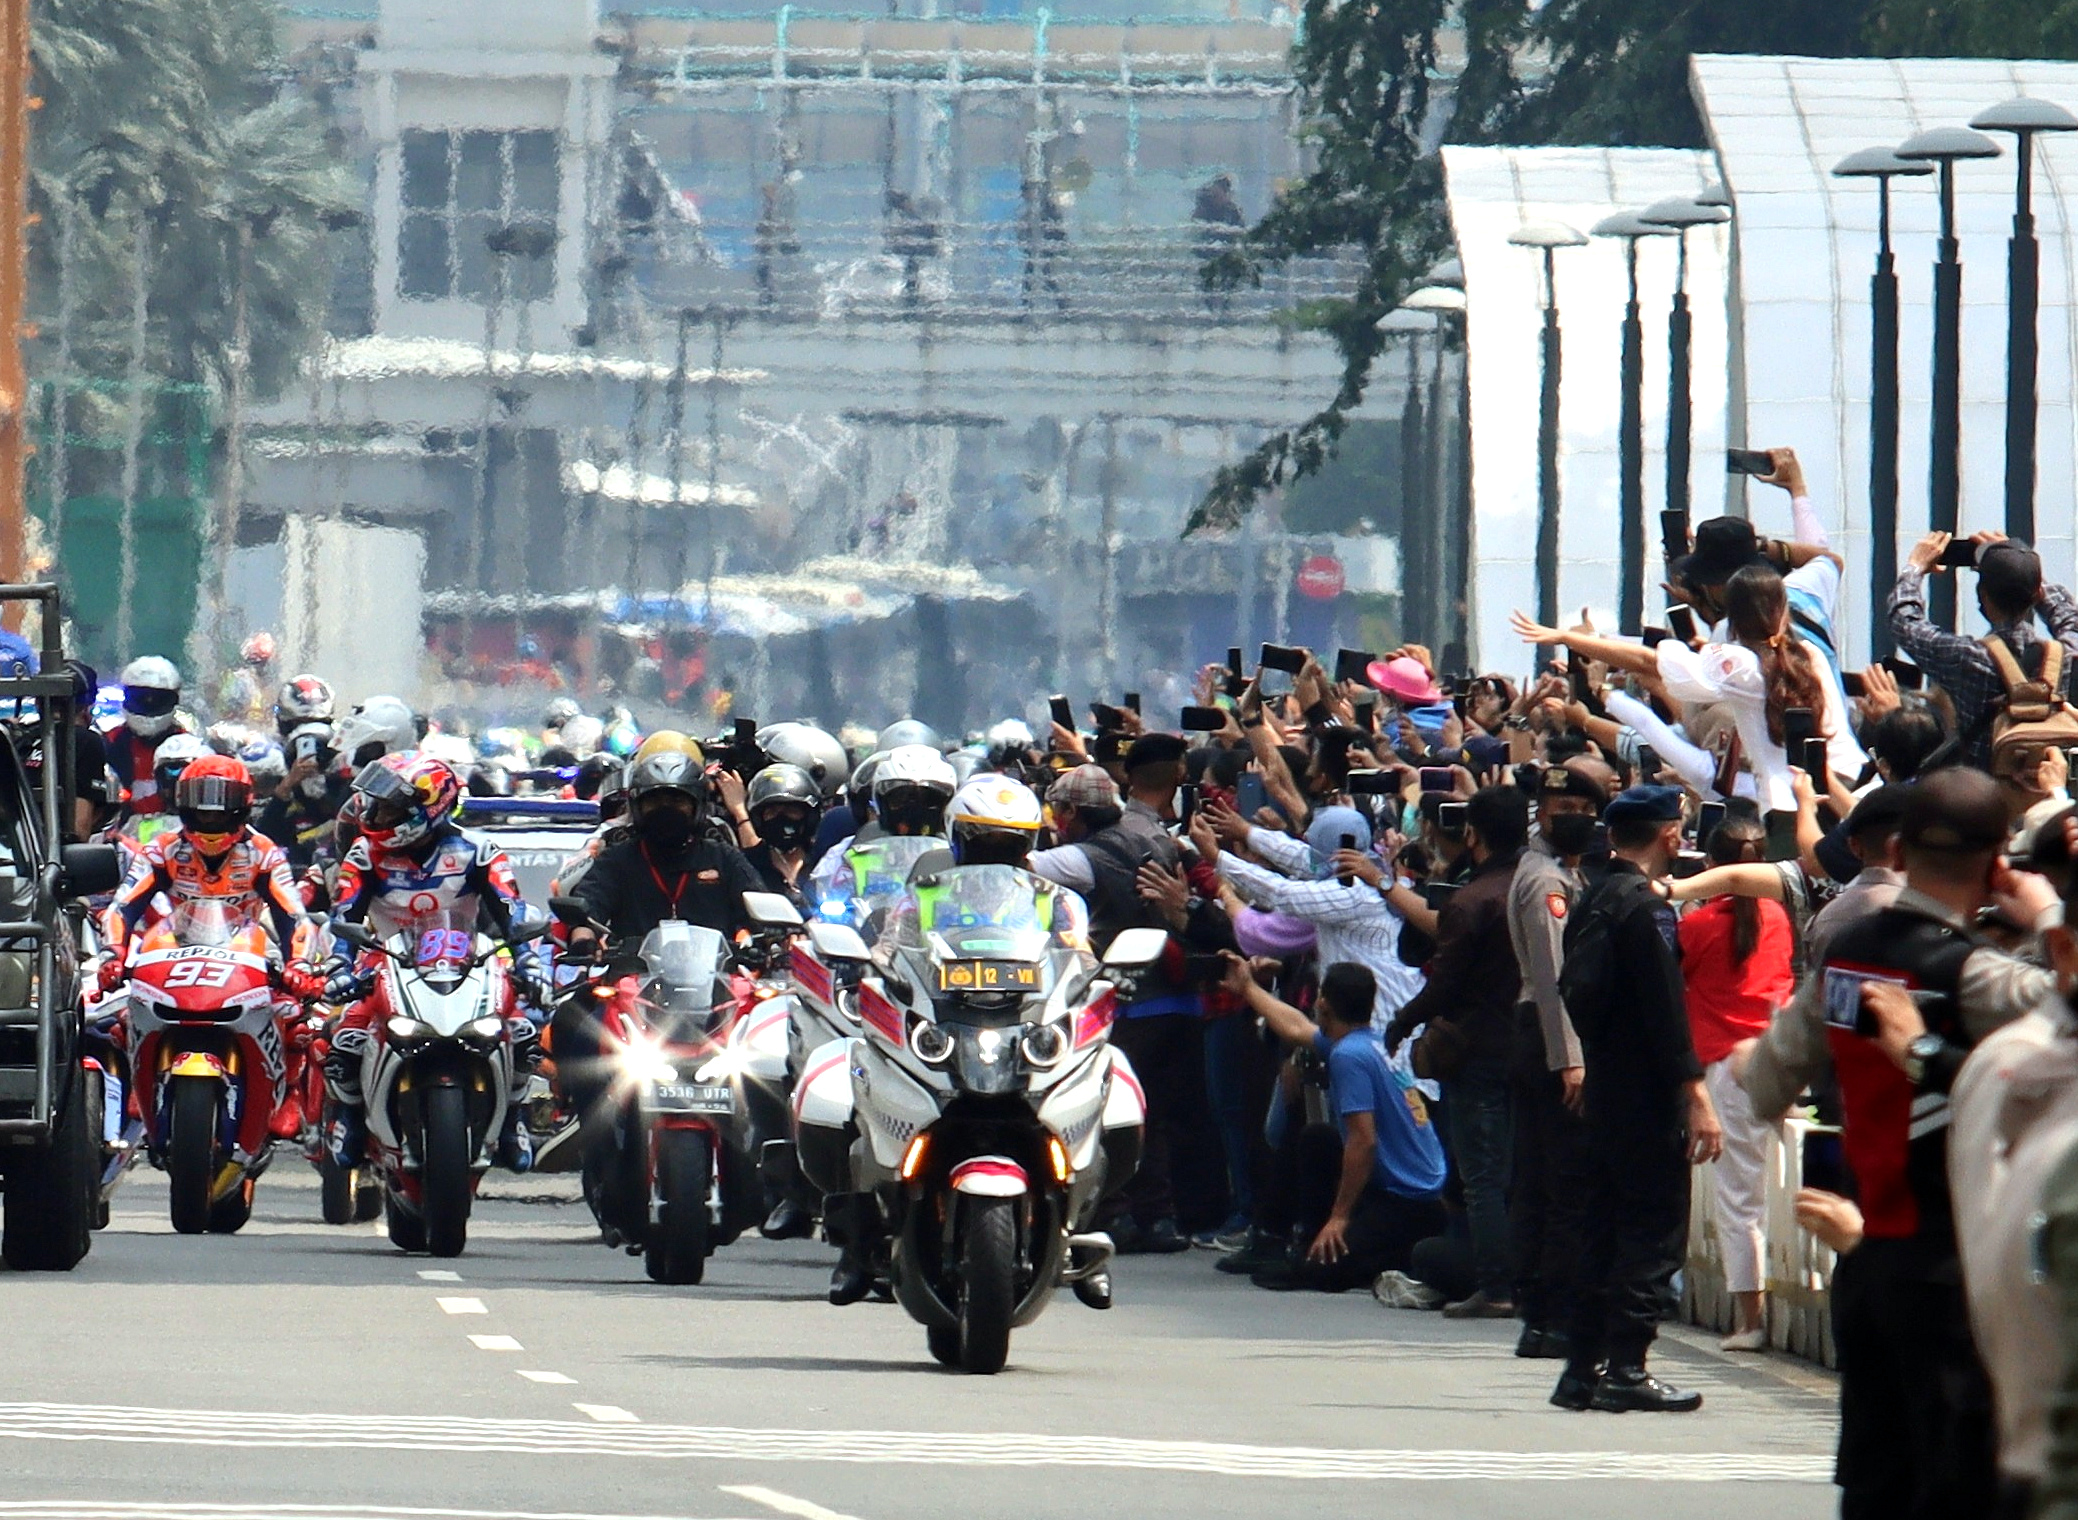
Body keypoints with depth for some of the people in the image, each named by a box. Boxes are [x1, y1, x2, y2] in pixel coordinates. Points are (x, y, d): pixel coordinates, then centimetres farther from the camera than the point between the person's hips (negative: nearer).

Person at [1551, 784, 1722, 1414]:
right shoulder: (1643, 908, -15)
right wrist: (1697, 1098, -18)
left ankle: (1583, 1368, 14)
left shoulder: (1595, 901, 12)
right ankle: (1625, 1368, -8)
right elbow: (1666, 1012, -19)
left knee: (1606, 1228, 13)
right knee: (1655, 1228, -5)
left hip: (1606, 1094, 9)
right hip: (1648, 1101, -9)